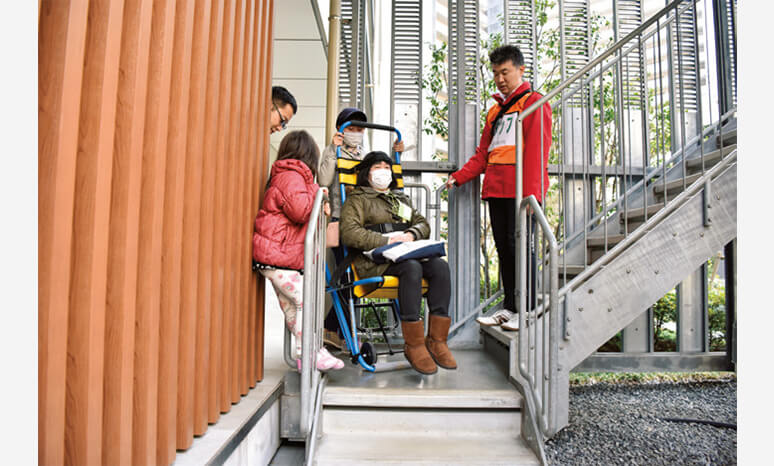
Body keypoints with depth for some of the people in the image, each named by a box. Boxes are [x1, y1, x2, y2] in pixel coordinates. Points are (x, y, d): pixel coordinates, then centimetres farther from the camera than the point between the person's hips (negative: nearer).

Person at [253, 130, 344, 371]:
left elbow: (298, 212, 25)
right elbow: (300, 210, -24)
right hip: (277, 255, -11)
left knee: (290, 305, 11)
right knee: (304, 300, -12)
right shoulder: (291, 176, -12)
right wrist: (315, 190, -9)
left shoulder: (290, 176, 21)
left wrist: (319, 207, 10)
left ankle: (314, 352, 17)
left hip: (282, 256, 11)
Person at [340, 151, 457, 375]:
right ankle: (414, 345, -31)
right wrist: (386, 241, -16)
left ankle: (437, 341, -23)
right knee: (412, 268, -35)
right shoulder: (358, 199, 10)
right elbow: (349, 233, -7)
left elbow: (423, 224, 22)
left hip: (407, 253, 6)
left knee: (440, 266, -23)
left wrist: (411, 234, -3)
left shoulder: (401, 198, 30)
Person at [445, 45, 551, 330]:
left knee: (519, 245, -8)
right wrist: (459, 177, 9)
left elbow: (537, 151, -8)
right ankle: (510, 307, 16)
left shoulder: (534, 102, 3)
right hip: (496, 189, 7)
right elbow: (483, 153, 23)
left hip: (521, 191, -7)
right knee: (503, 247, 7)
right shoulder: (495, 110, 25)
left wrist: (531, 192, -18)